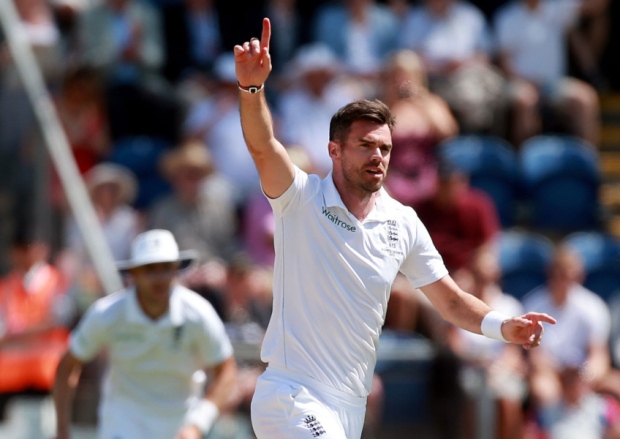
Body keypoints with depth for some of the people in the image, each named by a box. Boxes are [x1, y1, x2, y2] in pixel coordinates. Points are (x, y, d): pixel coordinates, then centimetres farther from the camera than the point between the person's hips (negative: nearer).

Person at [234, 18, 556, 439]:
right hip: (293, 399, -6)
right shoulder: (301, 200, -8)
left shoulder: (404, 223, 7)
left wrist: (503, 326, -8)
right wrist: (252, 87, -45)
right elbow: (263, 146, -26)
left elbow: (449, 298, 11)